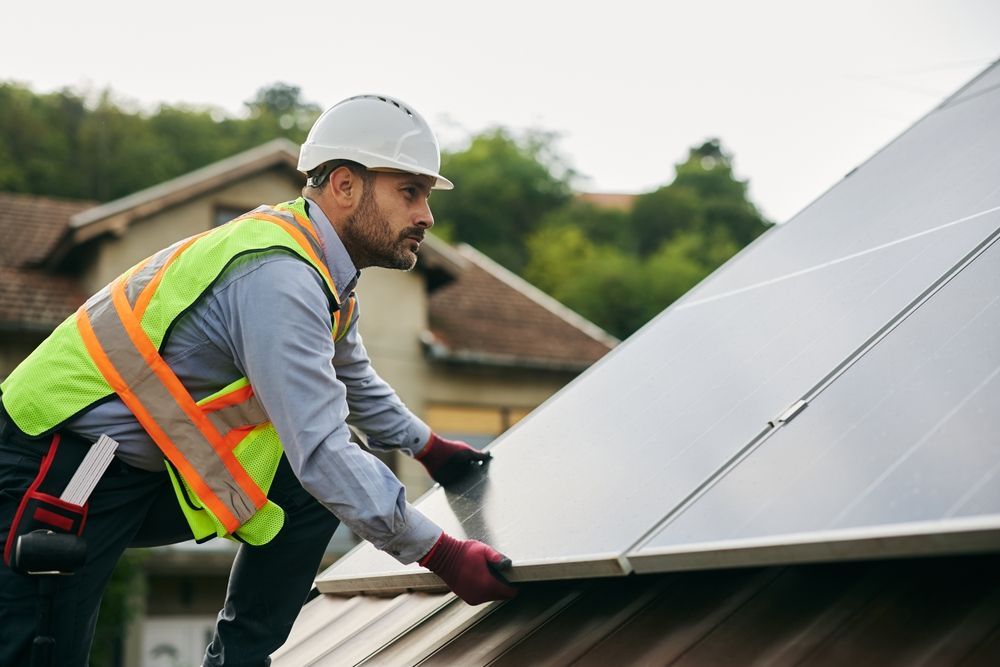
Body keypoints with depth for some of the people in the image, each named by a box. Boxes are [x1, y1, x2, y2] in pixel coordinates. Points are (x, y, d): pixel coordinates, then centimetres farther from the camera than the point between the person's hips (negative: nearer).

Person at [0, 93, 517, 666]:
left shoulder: (323, 274, 5)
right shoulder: (277, 278, -26)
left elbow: (355, 383, 26)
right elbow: (321, 449, -31)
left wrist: (429, 448, 34)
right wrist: (441, 554, -26)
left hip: (150, 467, 9)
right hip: (55, 463, -9)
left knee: (311, 490, 0)